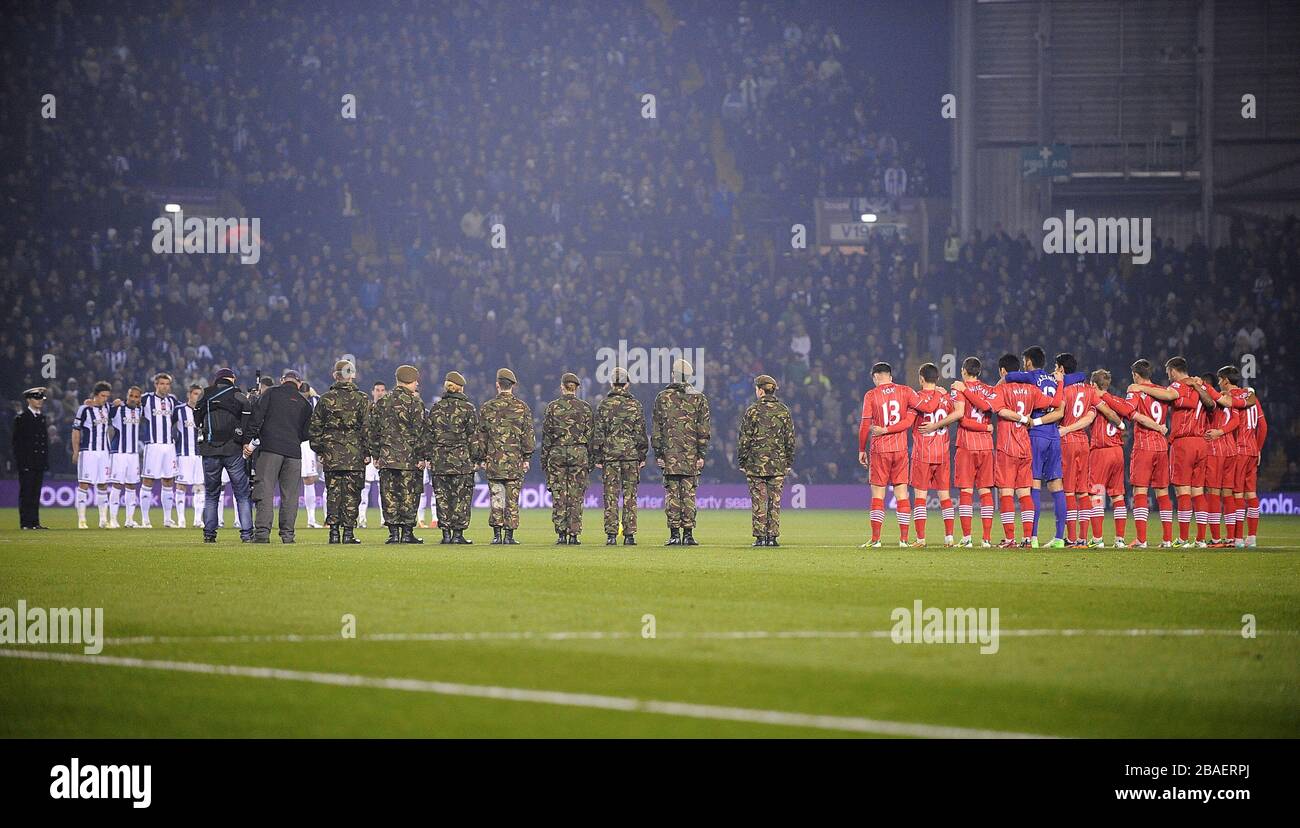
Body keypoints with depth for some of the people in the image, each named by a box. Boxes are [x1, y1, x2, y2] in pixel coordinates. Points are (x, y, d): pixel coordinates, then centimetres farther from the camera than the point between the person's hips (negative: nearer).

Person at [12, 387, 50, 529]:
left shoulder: (42, 418, 16)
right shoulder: (21, 418, -4)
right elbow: (17, 440, -8)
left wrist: (46, 461, 12)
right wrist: (21, 461, -14)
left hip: (39, 463, 6)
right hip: (26, 463, -6)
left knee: (36, 493, 6)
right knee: (26, 492, -5)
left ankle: (35, 521, 8)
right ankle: (26, 522, -5)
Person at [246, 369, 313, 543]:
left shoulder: (270, 394, 6)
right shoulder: (305, 403, 14)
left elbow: (256, 418, -3)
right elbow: (306, 433, 14)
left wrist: (248, 441, -1)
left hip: (270, 449, -2)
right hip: (294, 452, 2)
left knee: (265, 490, -5)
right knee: (290, 494, 7)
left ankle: (262, 531, -15)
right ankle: (287, 534, 3)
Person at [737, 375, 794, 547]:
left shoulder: (752, 411, -5)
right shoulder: (783, 411, 4)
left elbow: (744, 439, -4)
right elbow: (790, 439, 7)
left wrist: (742, 461, 4)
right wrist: (789, 462, 14)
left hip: (756, 463, -2)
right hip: (778, 465, 2)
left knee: (758, 501, 0)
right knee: (775, 501, 6)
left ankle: (760, 537, -2)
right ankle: (773, 536, 3)